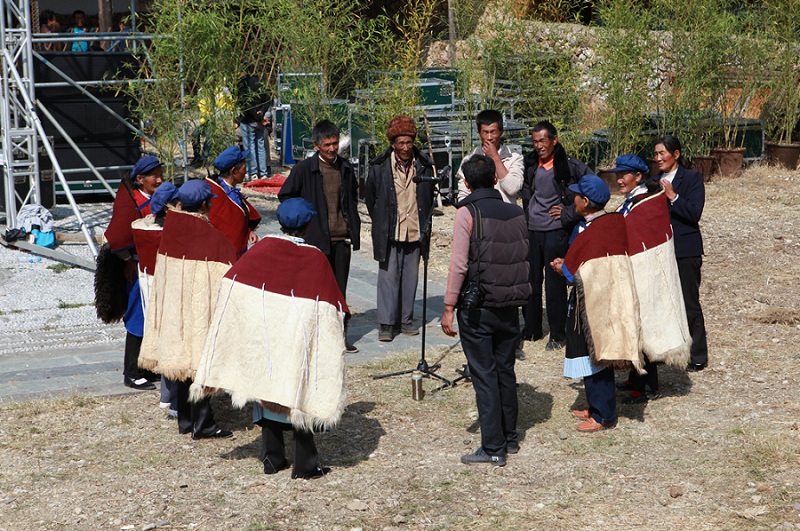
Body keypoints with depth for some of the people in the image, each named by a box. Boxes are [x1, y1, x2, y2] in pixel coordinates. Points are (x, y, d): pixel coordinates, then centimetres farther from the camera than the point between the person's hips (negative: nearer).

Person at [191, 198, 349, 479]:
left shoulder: (263, 247, -4)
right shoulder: (316, 259, -7)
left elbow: (232, 284, -6)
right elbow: (330, 304, -4)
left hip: (263, 337, 2)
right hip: (299, 339, -2)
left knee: (267, 390, 13)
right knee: (299, 394, 6)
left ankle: (272, 458, 18)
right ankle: (305, 464, 7)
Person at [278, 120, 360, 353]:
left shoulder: (345, 167, 8)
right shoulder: (304, 169, -7)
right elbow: (285, 195, 2)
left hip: (342, 237, 4)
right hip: (318, 238, -4)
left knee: (340, 288, 8)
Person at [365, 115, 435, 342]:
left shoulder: (424, 166, 1)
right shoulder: (379, 167, -5)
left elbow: (429, 198, 15)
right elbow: (370, 199, 7)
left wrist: (424, 225, 13)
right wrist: (381, 225, 10)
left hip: (415, 232, 3)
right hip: (389, 234, -3)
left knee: (410, 277, 9)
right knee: (388, 276, -3)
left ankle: (405, 319, 20)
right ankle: (386, 323, 1)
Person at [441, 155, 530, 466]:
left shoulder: (468, 213, -12)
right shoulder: (516, 213, 4)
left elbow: (459, 265, -15)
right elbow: (524, 260, 11)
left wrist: (449, 308, -11)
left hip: (477, 310, -5)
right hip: (510, 307, 5)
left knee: (484, 376, 0)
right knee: (506, 371, 17)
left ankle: (493, 448, 2)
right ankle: (510, 438, 26)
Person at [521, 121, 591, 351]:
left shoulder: (570, 166, -7)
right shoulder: (530, 164, 8)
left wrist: (570, 214, -7)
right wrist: (524, 218, 12)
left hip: (556, 231, -5)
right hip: (531, 231, 5)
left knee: (555, 284, -1)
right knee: (530, 282, 10)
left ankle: (557, 335, 8)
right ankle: (531, 329, 22)